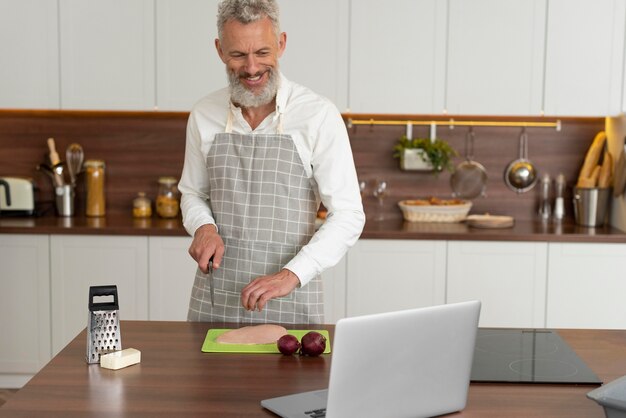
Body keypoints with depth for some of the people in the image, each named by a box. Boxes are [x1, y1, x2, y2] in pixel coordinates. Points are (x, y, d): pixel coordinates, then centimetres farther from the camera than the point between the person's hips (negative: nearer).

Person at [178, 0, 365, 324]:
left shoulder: (319, 116, -10)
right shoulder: (204, 115, 1)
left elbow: (348, 216, -12)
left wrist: (292, 274, -23)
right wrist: (204, 227, -7)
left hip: (290, 299, -3)